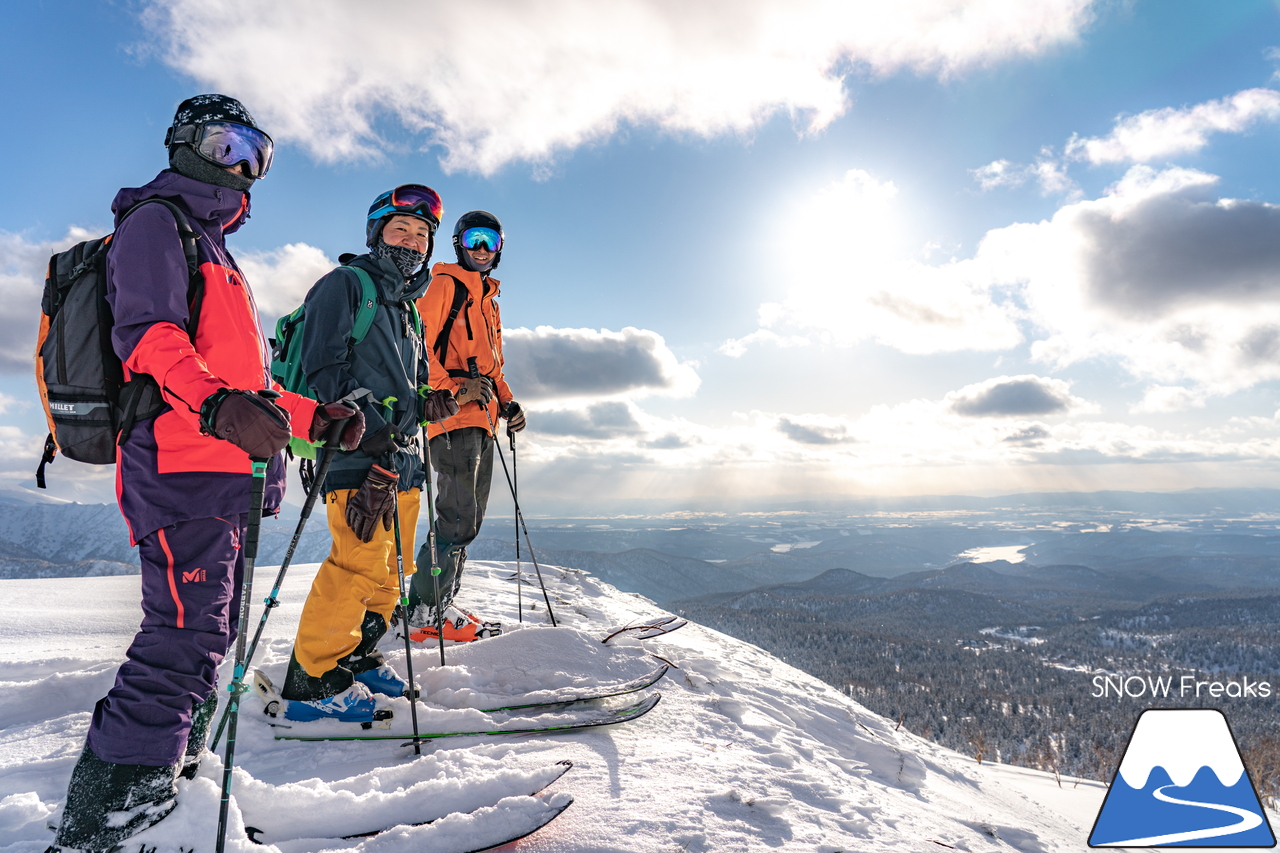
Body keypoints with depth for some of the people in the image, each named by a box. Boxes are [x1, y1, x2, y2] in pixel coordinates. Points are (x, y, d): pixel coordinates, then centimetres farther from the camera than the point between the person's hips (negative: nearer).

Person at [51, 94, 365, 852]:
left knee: (211, 640, 14)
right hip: (180, 464, -10)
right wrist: (218, 406, -34)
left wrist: (313, 417, 19)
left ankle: (166, 783, 26)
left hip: (228, 474, 10)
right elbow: (147, 335, -17)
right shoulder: (156, 223, 2)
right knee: (186, 640, -14)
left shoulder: (217, 252, 31)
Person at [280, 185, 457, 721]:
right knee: (358, 565, -13)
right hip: (358, 454, -8)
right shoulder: (344, 285, 0)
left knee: (390, 570, 11)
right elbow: (326, 370, -11)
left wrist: (427, 404, 5)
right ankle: (312, 678, 2)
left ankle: (355, 657, 27)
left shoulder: (407, 308, 25)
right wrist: (369, 427, -21)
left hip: (401, 456, 9)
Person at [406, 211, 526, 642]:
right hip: (453, 418, -9)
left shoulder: (490, 302, 27)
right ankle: (423, 613, -3)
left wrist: (507, 402, 15)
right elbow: (418, 346, -12)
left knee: (469, 520, 10)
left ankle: (443, 605, 19)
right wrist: (453, 390, -23)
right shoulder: (444, 285, 0)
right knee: (459, 520, -13)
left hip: (481, 421, 9)